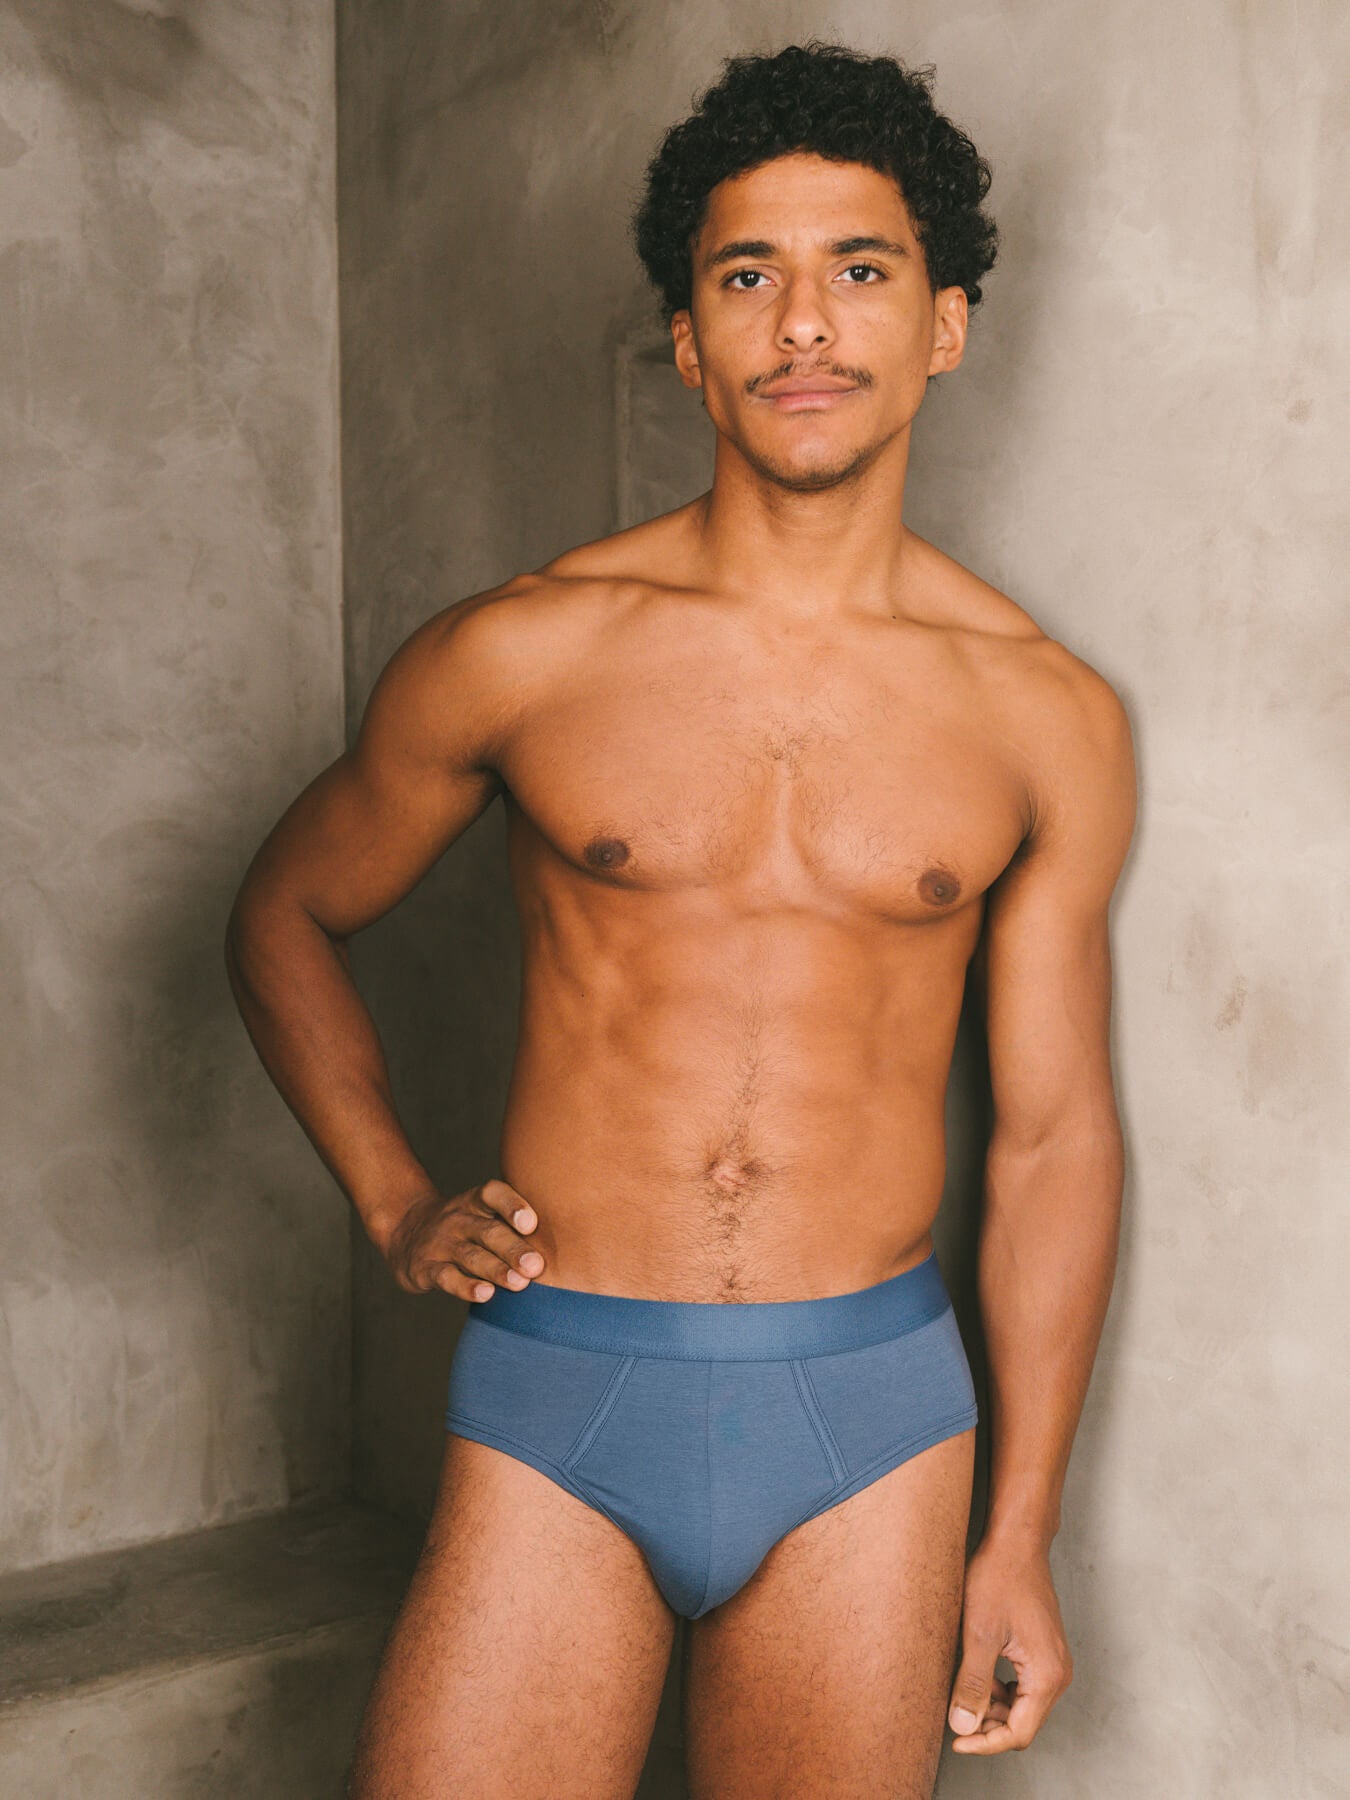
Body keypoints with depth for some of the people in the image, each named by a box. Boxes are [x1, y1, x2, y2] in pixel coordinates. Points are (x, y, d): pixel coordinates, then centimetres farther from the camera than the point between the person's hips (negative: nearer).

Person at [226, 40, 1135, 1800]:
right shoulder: (521, 652, -4)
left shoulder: (1052, 719, -1)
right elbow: (285, 915, 12)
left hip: (872, 1418, 1)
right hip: (556, 1404, 0)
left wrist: (1022, 1535, 6)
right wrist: (396, 1206, 2)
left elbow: (1055, 1136, 4)